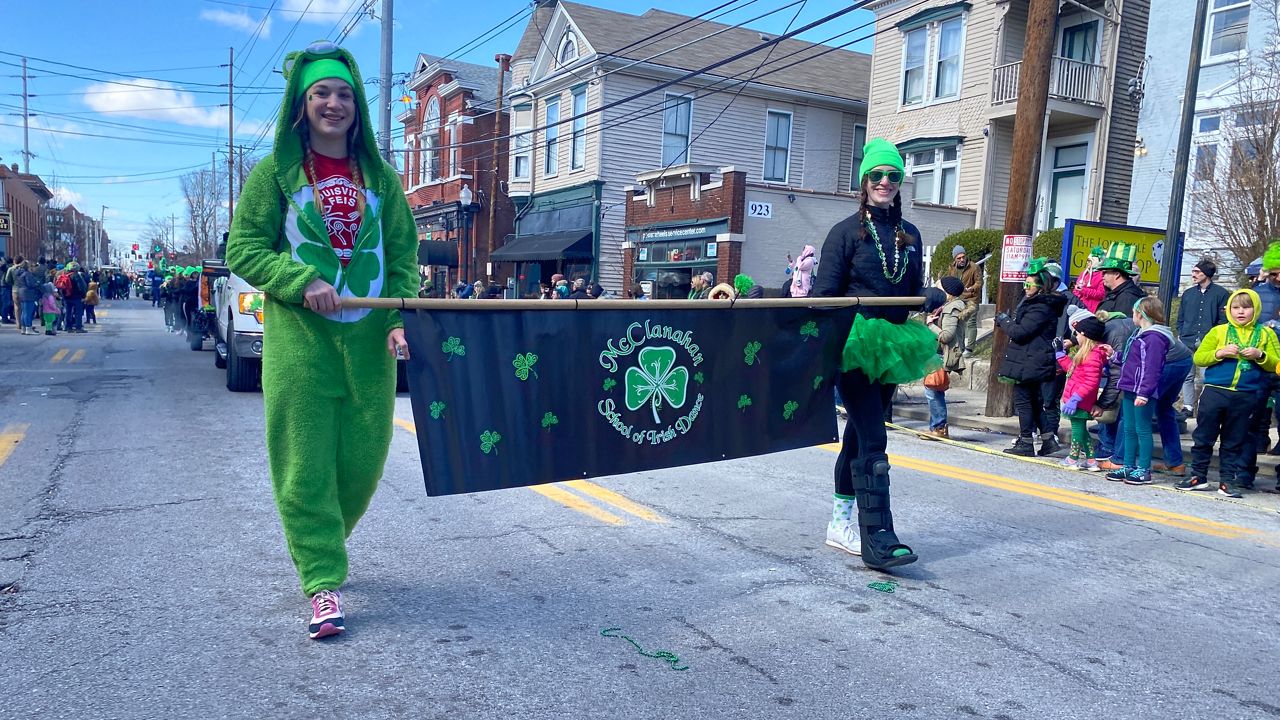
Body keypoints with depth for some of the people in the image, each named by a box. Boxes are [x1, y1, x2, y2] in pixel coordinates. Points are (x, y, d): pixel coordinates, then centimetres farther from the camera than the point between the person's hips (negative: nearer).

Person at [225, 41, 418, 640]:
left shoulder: (379, 177, 11)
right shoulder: (275, 172, 5)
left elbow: (403, 255, 8)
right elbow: (243, 250, 2)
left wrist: (403, 319, -7)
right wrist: (302, 282, -15)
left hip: (368, 339, 3)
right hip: (299, 339, -2)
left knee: (364, 457, 7)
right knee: (306, 462, -3)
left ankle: (317, 544, 33)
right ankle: (323, 581, 7)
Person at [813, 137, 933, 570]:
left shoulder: (909, 235, 14)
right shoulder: (847, 231, -3)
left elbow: (916, 292, 22)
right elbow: (825, 294, -8)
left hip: (891, 348, 6)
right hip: (854, 347, -6)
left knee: (860, 435, 13)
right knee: (873, 441, -12)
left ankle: (841, 523, 23)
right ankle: (877, 538, -11)